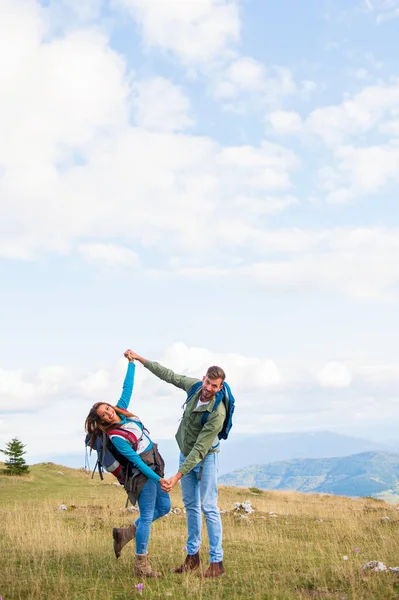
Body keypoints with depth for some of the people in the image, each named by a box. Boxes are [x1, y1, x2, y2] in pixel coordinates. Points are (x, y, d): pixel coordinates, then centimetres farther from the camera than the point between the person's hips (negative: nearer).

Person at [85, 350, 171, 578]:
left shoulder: (121, 409, 0)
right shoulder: (115, 437, -20)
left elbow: (128, 388, 10)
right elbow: (135, 460, -22)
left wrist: (131, 362, 9)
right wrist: (158, 478, -23)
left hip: (155, 466, 9)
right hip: (144, 472, -9)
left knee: (164, 507, 15)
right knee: (146, 516, -4)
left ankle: (125, 533, 25)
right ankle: (141, 566, 5)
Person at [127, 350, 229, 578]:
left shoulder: (217, 413, -32)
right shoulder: (194, 386, -14)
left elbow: (200, 449, -33)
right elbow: (169, 375, 3)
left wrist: (178, 475, -35)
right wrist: (140, 359, 7)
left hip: (205, 457, -7)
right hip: (186, 453, 7)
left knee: (209, 507, -8)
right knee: (190, 505, 13)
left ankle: (217, 562, -2)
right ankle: (193, 555, 23)